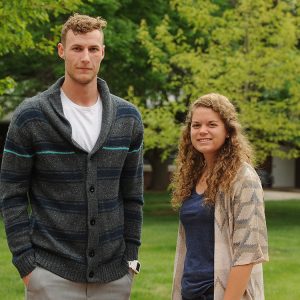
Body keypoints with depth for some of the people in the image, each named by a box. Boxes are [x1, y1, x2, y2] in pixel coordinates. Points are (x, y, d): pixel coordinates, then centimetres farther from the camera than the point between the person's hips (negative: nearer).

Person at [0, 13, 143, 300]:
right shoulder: (30, 116, -5)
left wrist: (131, 254, 6)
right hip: (52, 273, -3)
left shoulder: (127, 117, 5)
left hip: (113, 274, 3)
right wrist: (24, 261, -8)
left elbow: (132, 193, 10)